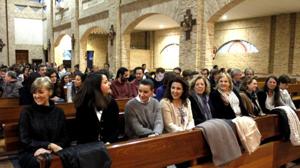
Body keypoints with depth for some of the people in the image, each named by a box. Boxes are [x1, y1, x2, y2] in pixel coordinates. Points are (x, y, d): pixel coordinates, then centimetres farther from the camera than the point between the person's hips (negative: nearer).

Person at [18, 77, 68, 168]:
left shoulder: (59, 112, 7)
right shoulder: (27, 111, 1)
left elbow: (65, 138, 6)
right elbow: (25, 140, -5)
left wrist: (50, 149, -13)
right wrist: (49, 145, -16)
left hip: (54, 152, 2)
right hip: (30, 154, -2)